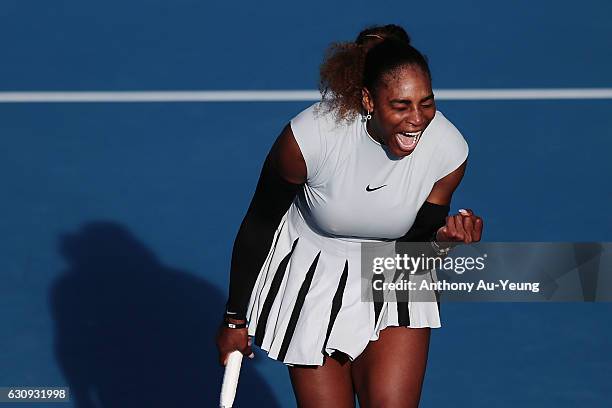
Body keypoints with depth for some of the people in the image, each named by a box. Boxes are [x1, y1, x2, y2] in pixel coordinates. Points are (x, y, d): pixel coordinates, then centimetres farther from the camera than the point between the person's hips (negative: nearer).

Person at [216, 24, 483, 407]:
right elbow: (258, 226, -11)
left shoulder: (449, 149, -21)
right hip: (312, 282, -2)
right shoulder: (309, 137, -28)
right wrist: (235, 318, -2)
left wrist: (443, 240, -31)